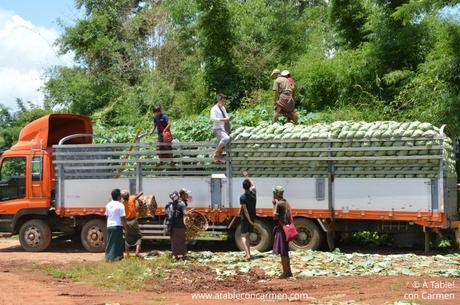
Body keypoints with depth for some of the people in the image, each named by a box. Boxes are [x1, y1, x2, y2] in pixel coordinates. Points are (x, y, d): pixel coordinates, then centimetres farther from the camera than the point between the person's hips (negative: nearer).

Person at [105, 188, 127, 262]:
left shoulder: (108, 205, 8)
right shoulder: (120, 205, -12)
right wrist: (125, 228, -6)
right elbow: (123, 218, -13)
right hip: (117, 226, -6)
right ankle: (116, 257, 2)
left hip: (109, 226, 6)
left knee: (109, 242, 12)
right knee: (117, 242, 2)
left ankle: (108, 257, 13)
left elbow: (107, 216, 15)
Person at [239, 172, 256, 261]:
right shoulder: (253, 193, -2)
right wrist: (247, 176, 29)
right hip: (252, 217, 6)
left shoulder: (243, 197, -19)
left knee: (243, 237, -2)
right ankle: (247, 252, 24)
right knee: (247, 235, 20)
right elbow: (253, 184, 21)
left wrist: (249, 220, -16)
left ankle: (248, 254, -15)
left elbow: (245, 210, -20)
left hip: (245, 218, -6)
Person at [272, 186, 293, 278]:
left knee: (282, 252, -4)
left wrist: (274, 205, -10)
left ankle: (286, 272, -1)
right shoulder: (286, 203, 13)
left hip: (281, 229, -10)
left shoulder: (279, 204, -16)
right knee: (285, 251, 17)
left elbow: (275, 217, -14)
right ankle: (288, 271, 23)